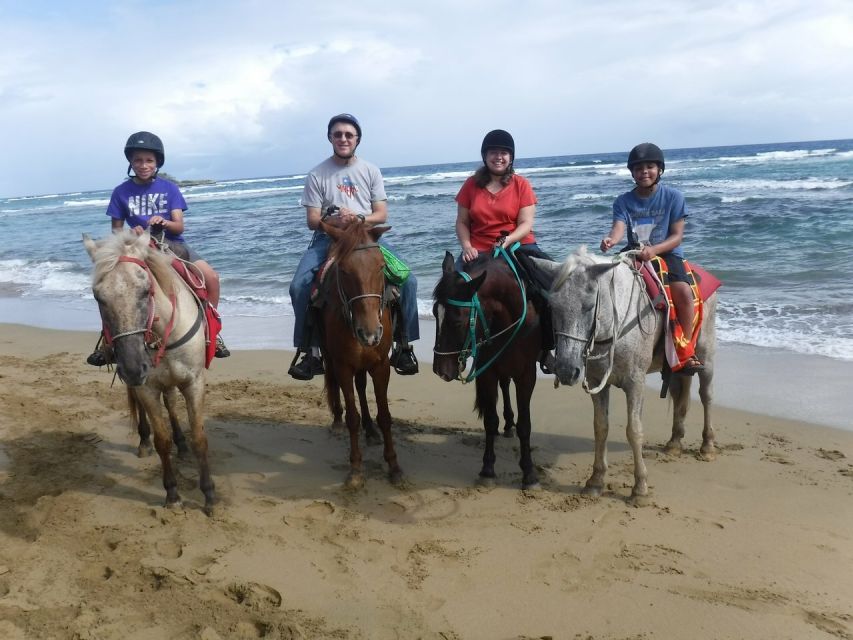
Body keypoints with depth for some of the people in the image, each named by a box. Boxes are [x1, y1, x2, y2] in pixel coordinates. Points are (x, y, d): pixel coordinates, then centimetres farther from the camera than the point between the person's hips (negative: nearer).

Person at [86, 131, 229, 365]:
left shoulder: (169, 188, 0)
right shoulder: (121, 192, 0)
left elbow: (179, 226, -6)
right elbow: (116, 229, 4)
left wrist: (163, 222, -28)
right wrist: (130, 233, -19)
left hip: (172, 243, 0)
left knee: (211, 277, -21)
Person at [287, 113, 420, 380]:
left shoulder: (370, 171, 7)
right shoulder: (317, 175, 2)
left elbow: (381, 215, 3)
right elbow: (312, 220, 0)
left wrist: (358, 218, -17)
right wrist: (335, 219, -20)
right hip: (328, 238, -1)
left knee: (408, 279, -19)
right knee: (299, 286, -24)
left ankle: (403, 346, -5)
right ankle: (311, 352, -10)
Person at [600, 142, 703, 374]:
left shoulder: (673, 196, -1)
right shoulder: (623, 202, 5)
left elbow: (677, 236, -6)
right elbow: (619, 228, -12)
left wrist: (654, 250, -26)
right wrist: (610, 240, -38)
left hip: (667, 253, -3)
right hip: (634, 253, 3)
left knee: (683, 290, -30)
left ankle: (686, 351, -18)